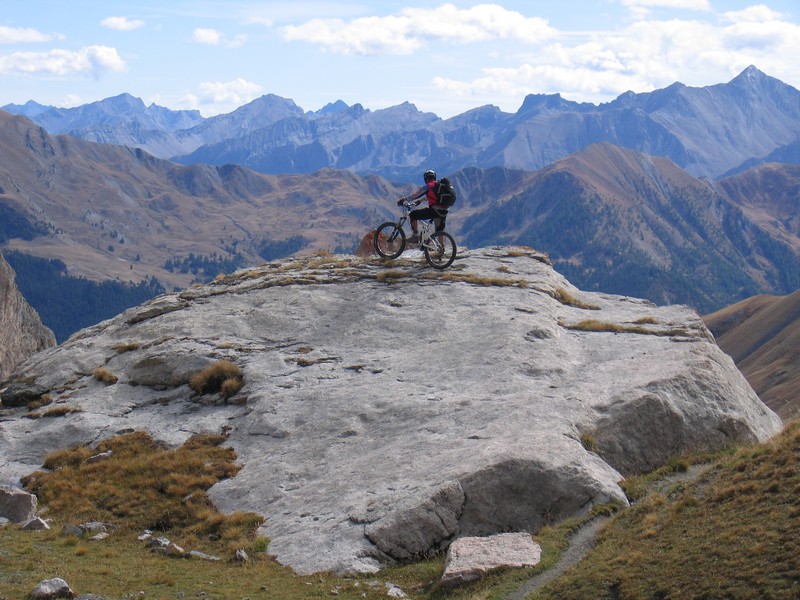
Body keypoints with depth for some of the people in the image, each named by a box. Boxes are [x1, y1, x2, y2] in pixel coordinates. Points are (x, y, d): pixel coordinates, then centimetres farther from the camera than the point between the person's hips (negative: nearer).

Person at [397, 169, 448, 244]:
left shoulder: (428, 186, -2)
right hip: (444, 212, 7)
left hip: (434, 211, -7)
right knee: (439, 230, 25)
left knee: (413, 215, 5)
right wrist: (420, 200, 47)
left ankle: (415, 236, 4)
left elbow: (415, 195, -1)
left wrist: (403, 199, 10)